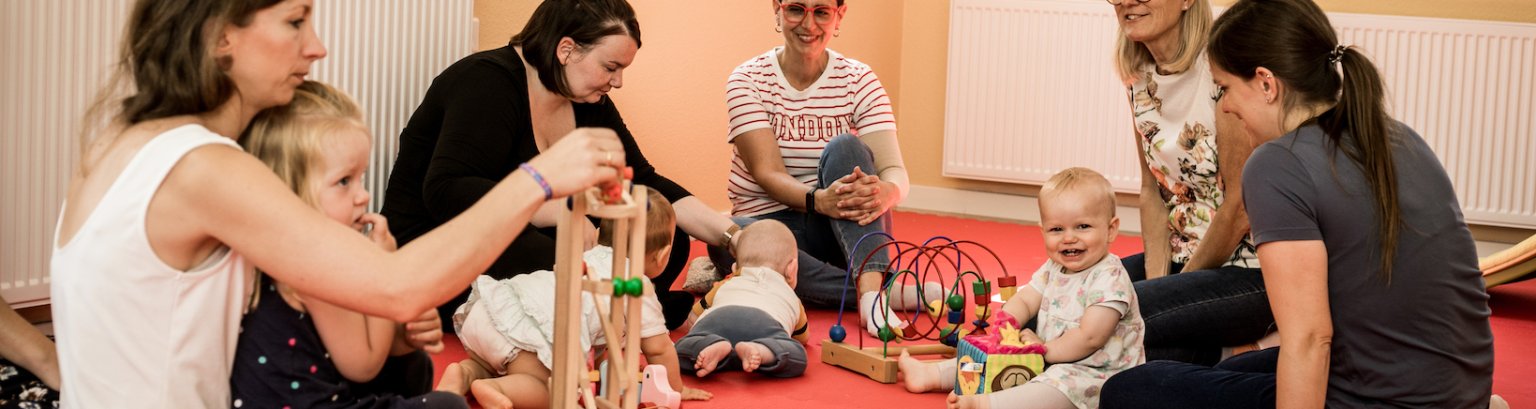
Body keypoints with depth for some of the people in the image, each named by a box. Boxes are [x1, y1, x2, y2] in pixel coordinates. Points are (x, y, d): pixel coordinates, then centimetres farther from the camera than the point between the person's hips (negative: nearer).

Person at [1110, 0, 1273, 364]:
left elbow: (1241, 208, -18)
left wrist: (1179, 282, -8)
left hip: (1255, 270, -8)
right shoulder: (1139, 77, 5)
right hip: (1185, 255, 8)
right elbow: (1152, 191, 8)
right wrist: (1156, 278, -6)